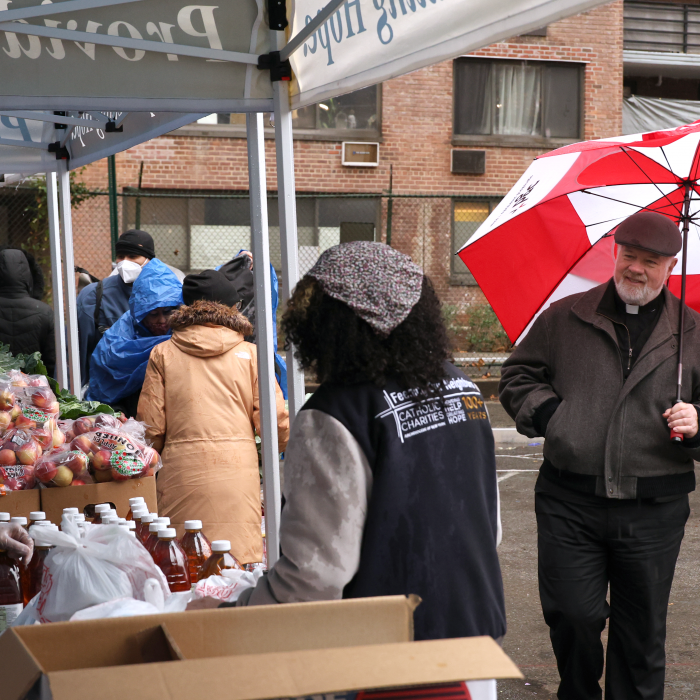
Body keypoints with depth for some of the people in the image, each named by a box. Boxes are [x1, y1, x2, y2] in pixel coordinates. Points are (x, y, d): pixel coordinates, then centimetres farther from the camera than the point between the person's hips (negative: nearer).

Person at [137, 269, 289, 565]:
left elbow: (151, 427, 4)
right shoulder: (249, 354, 6)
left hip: (182, 473, 0)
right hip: (239, 473, 0)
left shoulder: (162, 354, 7)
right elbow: (275, 421, 1)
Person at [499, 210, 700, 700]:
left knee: (642, 632, 8)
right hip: (569, 503, 0)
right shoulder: (565, 319, 7)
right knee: (573, 614, 1)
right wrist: (546, 410, -4)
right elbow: (518, 376, 14)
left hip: (652, 512, 0)